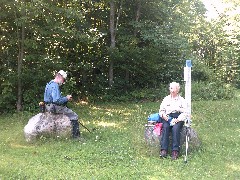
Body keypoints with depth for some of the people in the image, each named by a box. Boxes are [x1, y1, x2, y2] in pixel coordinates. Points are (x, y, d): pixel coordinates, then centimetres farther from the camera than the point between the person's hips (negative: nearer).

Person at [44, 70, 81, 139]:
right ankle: (76, 136, 1)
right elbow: (57, 100, -31)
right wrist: (66, 98, -16)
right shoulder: (55, 86, -21)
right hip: (55, 107, -11)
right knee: (74, 116, -4)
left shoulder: (50, 84, 13)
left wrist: (66, 98, 9)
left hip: (50, 106, 11)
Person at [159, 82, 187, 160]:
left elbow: (185, 112, 5)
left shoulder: (182, 100, 14)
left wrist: (178, 119, -13)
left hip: (178, 118, -1)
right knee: (165, 127, -31)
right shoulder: (166, 99, 21)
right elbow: (161, 109, 17)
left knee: (175, 128, -33)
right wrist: (163, 114, -7)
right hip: (167, 117, 2)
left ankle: (175, 151, -36)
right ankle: (163, 149, -37)